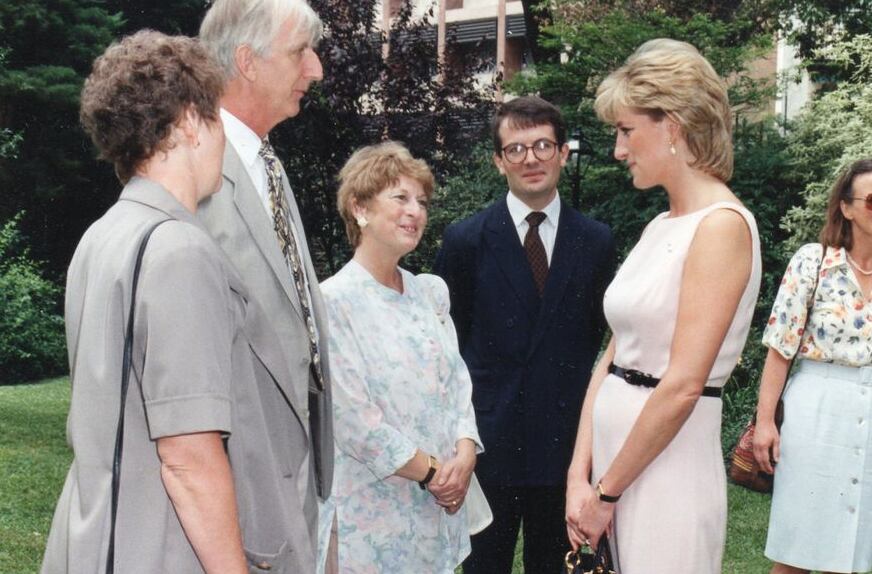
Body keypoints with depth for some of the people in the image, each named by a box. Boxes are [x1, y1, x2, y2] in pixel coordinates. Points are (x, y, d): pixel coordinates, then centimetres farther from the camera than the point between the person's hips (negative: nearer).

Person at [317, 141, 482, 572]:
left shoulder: (432, 291, 9)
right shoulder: (335, 301, -12)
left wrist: (463, 457, -7)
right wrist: (431, 470, -11)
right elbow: (351, 415, -16)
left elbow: (458, 380, 9)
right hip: (374, 508, -6)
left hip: (443, 500, 6)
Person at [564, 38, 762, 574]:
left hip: (668, 466, -8)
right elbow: (613, 358, 8)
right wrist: (581, 476, -1)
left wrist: (607, 491, -13)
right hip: (616, 458, 8)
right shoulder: (660, 227, 11)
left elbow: (683, 384, -20)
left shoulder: (722, 225, -15)